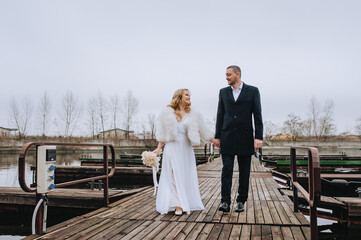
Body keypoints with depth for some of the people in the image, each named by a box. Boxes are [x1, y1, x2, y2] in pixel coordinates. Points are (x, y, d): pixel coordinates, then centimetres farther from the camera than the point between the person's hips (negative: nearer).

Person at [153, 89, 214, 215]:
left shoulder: (193, 115, 8)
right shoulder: (167, 112, 2)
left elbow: (203, 131, 13)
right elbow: (162, 133, 5)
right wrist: (158, 148, 2)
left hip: (186, 149, 3)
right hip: (172, 148, -2)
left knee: (186, 176, 2)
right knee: (174, 175, -8)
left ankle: (186, 203, 8)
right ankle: (178, 205, -3)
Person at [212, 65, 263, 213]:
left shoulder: (252, 91, 3)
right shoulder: (223, 92, 11)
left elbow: (257, 115, -1)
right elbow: (220, 115, 11)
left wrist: (258, 137, -8)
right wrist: (217, 136, 6)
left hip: (245, 137, -1)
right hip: (227, 137, 2)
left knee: (244, 171, 6)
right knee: (226, 170, -3)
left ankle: (241, 201, 16)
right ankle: (225, 202, -1)